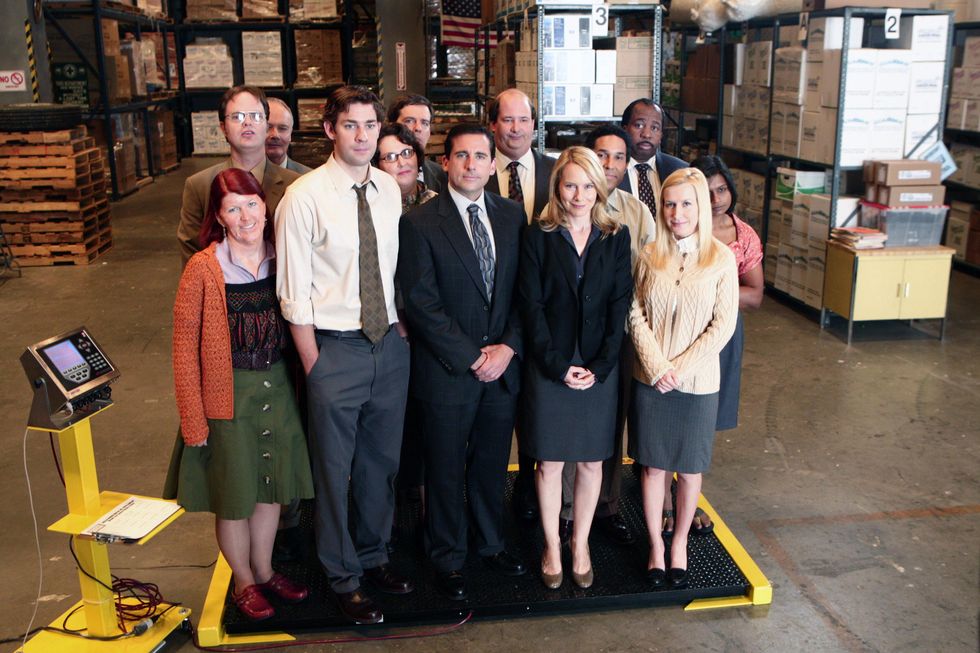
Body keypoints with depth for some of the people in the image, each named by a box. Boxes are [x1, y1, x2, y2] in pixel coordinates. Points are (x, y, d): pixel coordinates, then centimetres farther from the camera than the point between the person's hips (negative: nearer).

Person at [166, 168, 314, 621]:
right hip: (228, 397, -4)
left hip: (277, 391, 4)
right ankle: (244, 582, 35)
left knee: (270, 487, 18)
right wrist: (193, 419, -13)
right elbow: (185, 348, -12)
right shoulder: (203, 269, -14)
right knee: (233, 497, 12)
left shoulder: (281, 260, -2)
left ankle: (264, 570, 41)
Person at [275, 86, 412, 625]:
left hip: (390, 343, 5)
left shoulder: (390, 190, 3)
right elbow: (294, 294, -11)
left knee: (382, 460, 19)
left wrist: (402, 332, 6)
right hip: (334, 348, -5)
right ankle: (343, 576, 31)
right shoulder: (304, 196, -13)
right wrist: (314, 365, -11)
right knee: (335, 469, 10)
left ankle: (373, 555, 42)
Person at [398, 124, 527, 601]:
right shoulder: (420, 223, -9)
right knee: (446, 470, 10)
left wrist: (508, 346, -8)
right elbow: (421, 303, -14)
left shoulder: (512, 216, 5)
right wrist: (471, 357, -14)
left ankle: (490, 543, 39)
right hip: (446, 370, -4)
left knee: (492, 464, 17)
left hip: (502, 365, 4)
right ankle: (447, 558, 30)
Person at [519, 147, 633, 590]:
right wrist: (558, 365, -12)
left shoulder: (616, 237, 3)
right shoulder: (539, 236, -2)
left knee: (591, 461, 10)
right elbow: (532, 306, -6)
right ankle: (551, 547, 24)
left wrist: (599, 366, -9)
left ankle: (580, 543, 28)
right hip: (548, 366, -1)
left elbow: (620, 306, -1)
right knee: (549, 462, 7)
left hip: (599, 368, 2)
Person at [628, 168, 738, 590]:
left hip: (697, 383, -1)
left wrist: (679, 368, -12)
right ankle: (655, 545, 27)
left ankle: (680, 544, 32)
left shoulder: (721, 258, -6)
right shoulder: (649, 256, -1)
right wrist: (657, 367, -12)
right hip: (650, 380, 1)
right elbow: (636, 315, 0)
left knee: (689, 470, 10)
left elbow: (723, 325, -7)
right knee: (653, 466, 10)